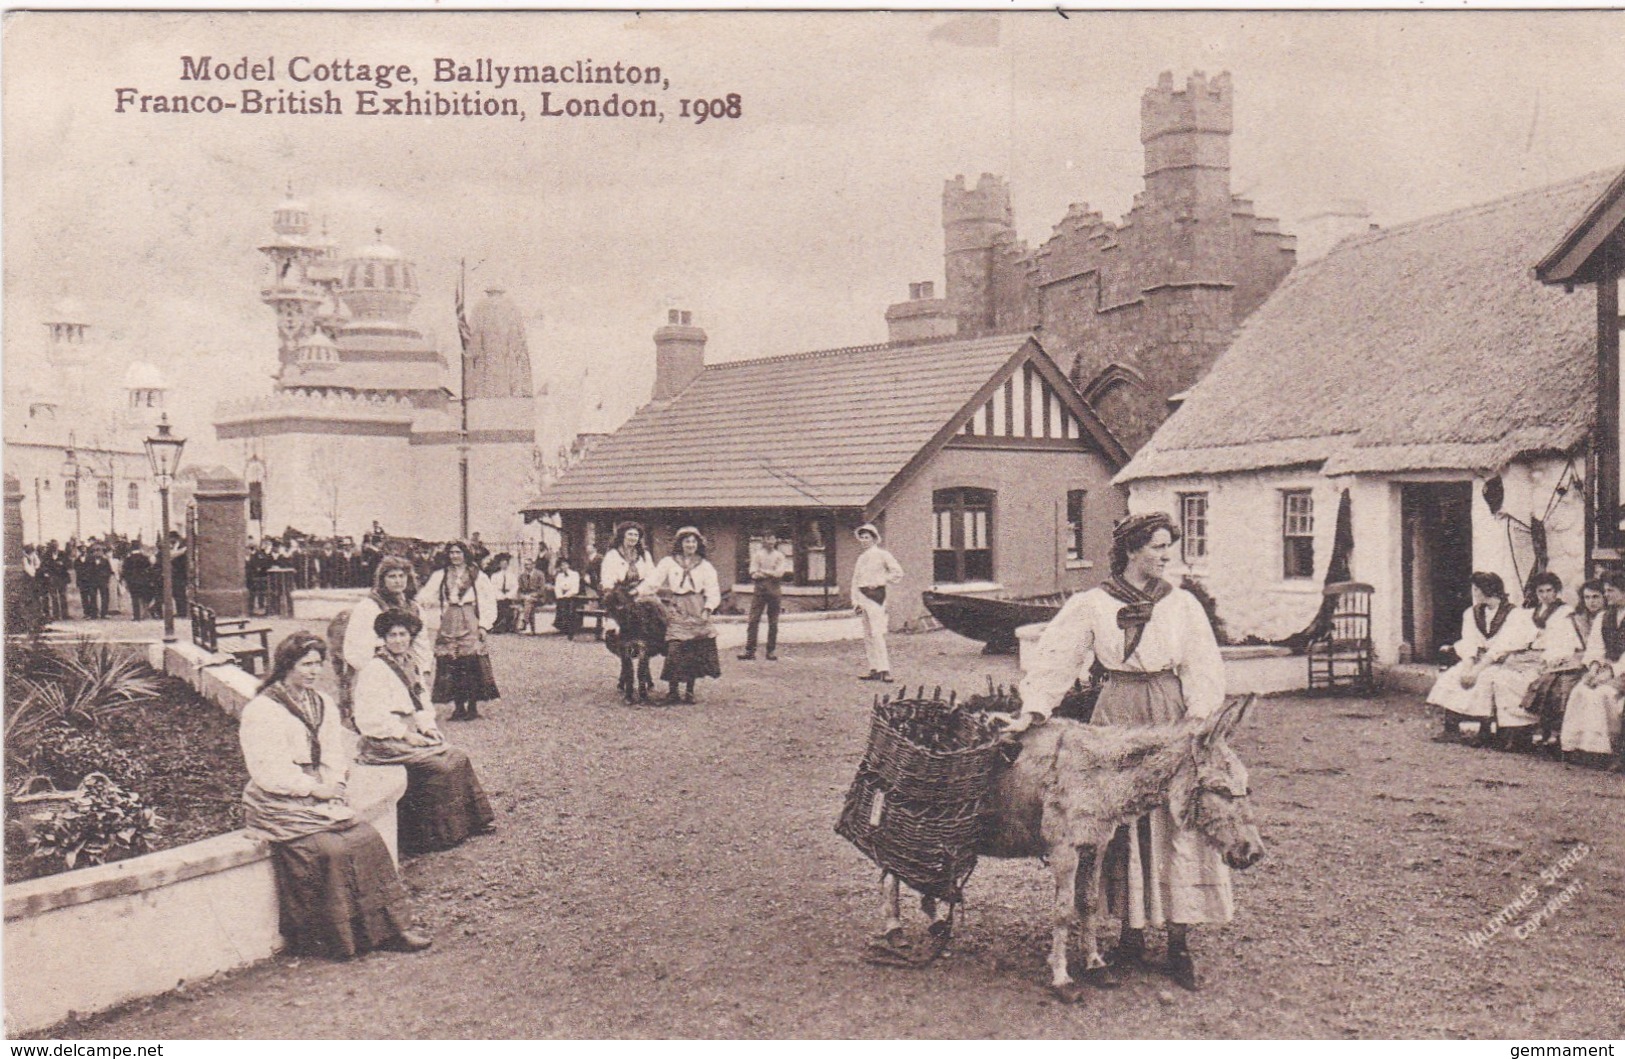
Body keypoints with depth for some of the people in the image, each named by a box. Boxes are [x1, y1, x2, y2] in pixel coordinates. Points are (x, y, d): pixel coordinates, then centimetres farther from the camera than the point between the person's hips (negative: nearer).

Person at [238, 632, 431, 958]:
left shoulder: (321, 704, 14)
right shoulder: (261, 711, -10)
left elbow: (335, 754, 12)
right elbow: (268, 772, -16)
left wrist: (333, 785, -8)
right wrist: (314, 788, -17)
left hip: (320, 798, 7)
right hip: (279, 806, -7)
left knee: (367, 839, -15)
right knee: (330, 850, -26)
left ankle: (388, 926, -11)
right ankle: (343, 939, -15)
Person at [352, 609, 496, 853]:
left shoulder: (409, 664, 13)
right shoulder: (373, 670, -13)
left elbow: (422, 705, 21)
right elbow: (368, 719, -18)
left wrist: (428, 727, 1)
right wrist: (405, 734, -19)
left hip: (411, 734, 8)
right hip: (386, 741, -8)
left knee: (458, 758, -5)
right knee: (440, 766, -20)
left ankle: (470, 820, 4)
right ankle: (443, 833, -11)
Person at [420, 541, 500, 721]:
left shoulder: (477, 576, 6)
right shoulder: (440, 576, 13)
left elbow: (489, 601, 6)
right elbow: (425, 598, 10)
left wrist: (483, 625, -2)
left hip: (470, 622, -2)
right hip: (448, 623, 2)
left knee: (472, 664, -11)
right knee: (450, 664, -3)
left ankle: (473, 706, -5)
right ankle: (458, 707, 3)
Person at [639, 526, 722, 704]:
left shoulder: (705, 566, 12)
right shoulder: (668, 563, 9)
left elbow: (713, 591, 7)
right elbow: (652, 581, 0)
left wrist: (708, 609, -9)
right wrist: (636, 592, -14)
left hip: (697, 611, 2)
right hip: (676, 609, -1)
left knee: (696, 651, -3)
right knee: (675, 648, -14)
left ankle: (689, 690, 7)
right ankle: (672, 690, -6)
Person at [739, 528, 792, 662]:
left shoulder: (779, 556, 8)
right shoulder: (757, 554, 8)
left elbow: (779, 573, -5)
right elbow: (754, 574, -1)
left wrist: (763, 571, -5)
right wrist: (771, 574, -9)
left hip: (775, 590, 0)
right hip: (759, 589, 0)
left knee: (773, 622, 2)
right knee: (753, 620, -7)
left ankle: (772, 651, 8)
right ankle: (750, 651, -7)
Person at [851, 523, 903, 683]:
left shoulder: (882, 555, -2)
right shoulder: (861, 558, 18)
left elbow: (897, 572, -8)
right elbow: (855, 580, 19)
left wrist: (880, 582, -10)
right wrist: (855, 601, 11)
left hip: (876, 595, -8)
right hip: (863, 595, 8)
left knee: (877, 633, -16)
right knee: (867, 635, 7)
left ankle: (884, 670, -19)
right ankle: (874, 670, 11)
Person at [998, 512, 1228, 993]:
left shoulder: (1182, 604, 5)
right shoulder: (1091, 606, 0)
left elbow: (1203, 670, 4)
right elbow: (1055, 660, -2)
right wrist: (1033, 710, -12)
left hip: (1171, 717, 1)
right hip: (1117, 718, -1)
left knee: (1178, 826, -3)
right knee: (1121, 823, 5)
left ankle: (1179, 943, 2)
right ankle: (1131, 931, 18)